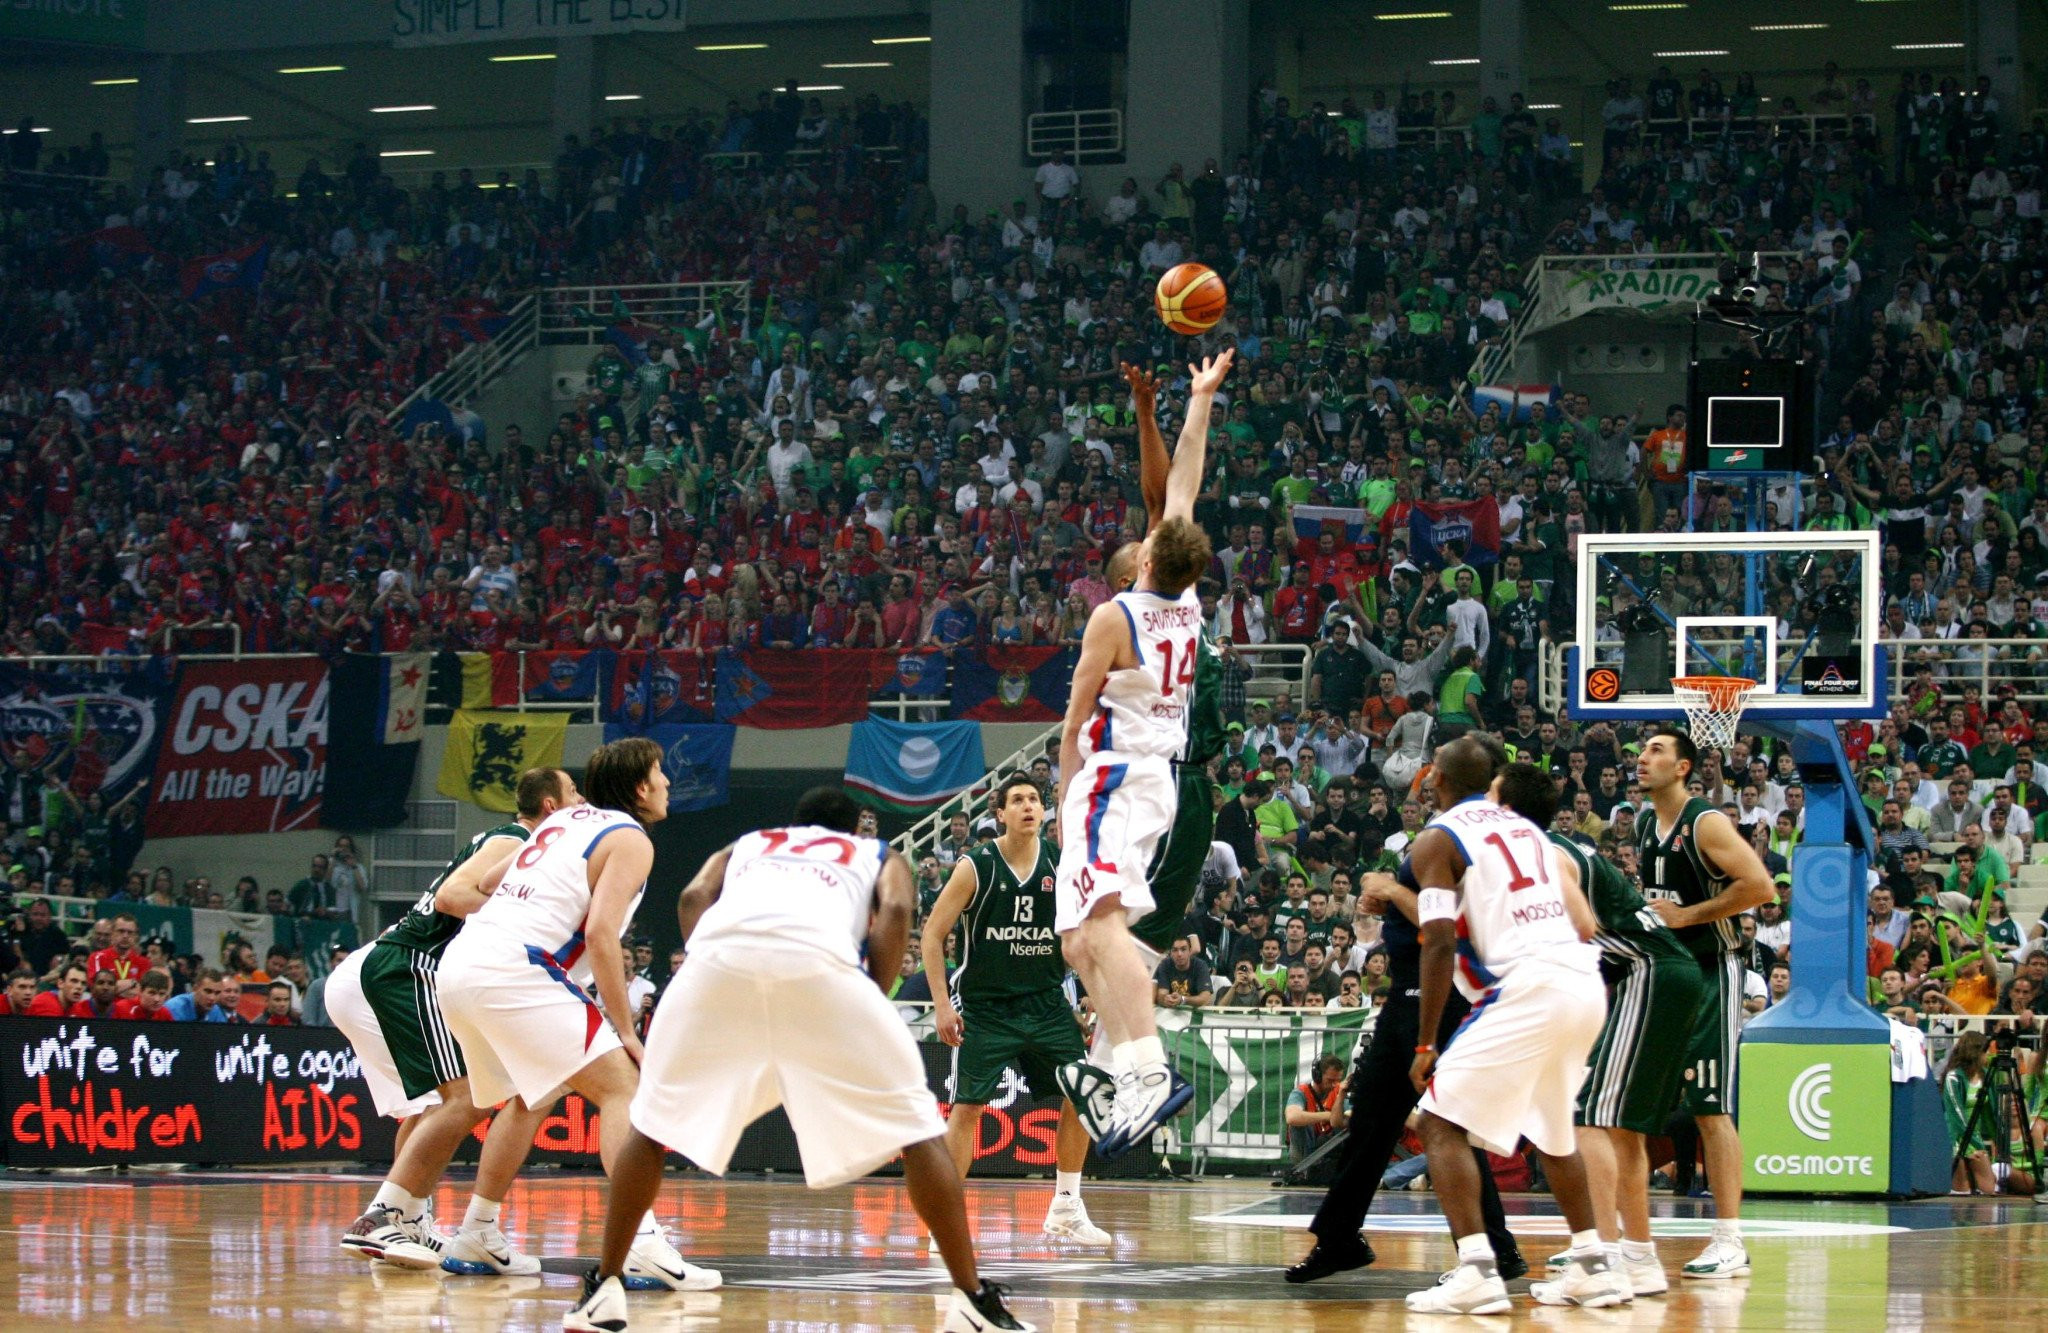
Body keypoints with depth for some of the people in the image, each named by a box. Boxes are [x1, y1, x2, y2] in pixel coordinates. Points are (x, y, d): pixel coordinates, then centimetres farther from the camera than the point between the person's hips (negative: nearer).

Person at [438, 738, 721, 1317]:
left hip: (457, 965, 8)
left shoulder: (565, 819, 24)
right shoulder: (630, 839, 0)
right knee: (620, 1087, -8)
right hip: (513, 970, -8)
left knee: (528, 1097, 29)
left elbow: (486, 884, 34)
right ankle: (642, 1243, -24)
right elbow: (600, 932, -12)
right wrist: (625, 1028, -7)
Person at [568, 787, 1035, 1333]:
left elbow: (694, 898, 20)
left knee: (651, 1120, 23)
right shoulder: (879, 856, 37)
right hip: (820, 959, -2)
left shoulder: (744, 847, 42)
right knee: (914, 1125, 10)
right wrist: (872, 1003, 17)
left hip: (720, 949, 2)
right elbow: (896, 909, 13)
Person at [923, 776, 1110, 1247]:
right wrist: (941, 1004, -13)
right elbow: (932, 934, -7)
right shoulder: (976, 867, -10)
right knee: (967, 1106, -7)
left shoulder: (1062, 865, -1)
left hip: (1045, 1001, 4)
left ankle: (1065, 1208, 13)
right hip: (984, 1007, -4)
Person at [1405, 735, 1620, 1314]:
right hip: (1586, 984, 8)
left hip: (1526, 989, -8)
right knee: (1552, 1129, 28)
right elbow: (1586, 926, 19)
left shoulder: (1438, 838, 2)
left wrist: (1425, 1046, -6)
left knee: (1442, 1124, -2)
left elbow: (1440, 940, -9)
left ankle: (1476, 1272, -17)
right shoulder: (1527, 829, 24)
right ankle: (1593, 1267, 28)